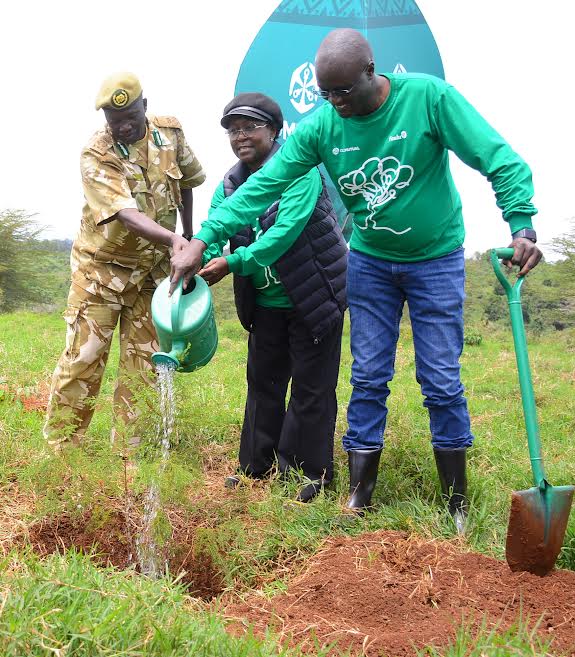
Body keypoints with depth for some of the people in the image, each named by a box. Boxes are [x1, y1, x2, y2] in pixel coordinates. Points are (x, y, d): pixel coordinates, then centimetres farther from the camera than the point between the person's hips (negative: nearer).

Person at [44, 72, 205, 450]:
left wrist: (190, 238, 13)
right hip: (102, 269, -4)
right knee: (83, 359, -1)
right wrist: (173, 239, -49)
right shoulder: (96, 156, -19)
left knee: (143, 365, 6)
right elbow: (128, 216, -32)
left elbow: (186, 184, 13)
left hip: (153, 271, 4)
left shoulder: (171, 132, -5)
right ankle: (60, 448, 12)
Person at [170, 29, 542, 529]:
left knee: (442, 382, 0)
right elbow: (263, 184, -16)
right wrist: (203, 239, -25)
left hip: (436, 260, -3)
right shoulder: (321, 126, -12)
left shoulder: (429, 96, -20)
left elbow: (499, 159, -21)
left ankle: (456, 502, 16)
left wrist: (522, 224, -34)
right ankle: (359, 496, 16)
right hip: (370, 261, 3)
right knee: (368, 379, 5)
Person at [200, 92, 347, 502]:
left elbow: (286, 230, -28)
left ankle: (314, 473, 15)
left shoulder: (298, 170, -16)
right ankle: (257, 467, 27)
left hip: (314, 296, -6)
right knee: (263, 383, 14)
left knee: (311, 388, 2)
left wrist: (233, 263, -33)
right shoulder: (229, 185, 3)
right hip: (266, 302, 6)